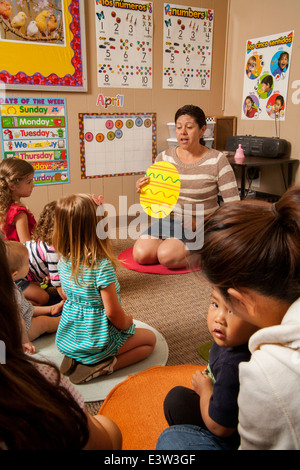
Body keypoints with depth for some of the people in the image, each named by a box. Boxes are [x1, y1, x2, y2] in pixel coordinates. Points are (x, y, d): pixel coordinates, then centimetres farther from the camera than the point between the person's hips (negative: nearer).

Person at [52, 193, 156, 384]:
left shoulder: (64, 261, -7)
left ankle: (75, 359, 10)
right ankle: (102, 366, -5)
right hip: (96, 340, -7)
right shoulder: (102, 266, -28)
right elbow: (113, 311, -23)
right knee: (150, 339, 13)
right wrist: (126, 323, 0)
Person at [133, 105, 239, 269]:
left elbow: (233, 204, -7)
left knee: (166, 256, -28)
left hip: (202, 226, -4)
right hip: (170, 221, 4)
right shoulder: (164, 158, 2)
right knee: (140, 254, -19)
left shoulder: (217, 160, -8)